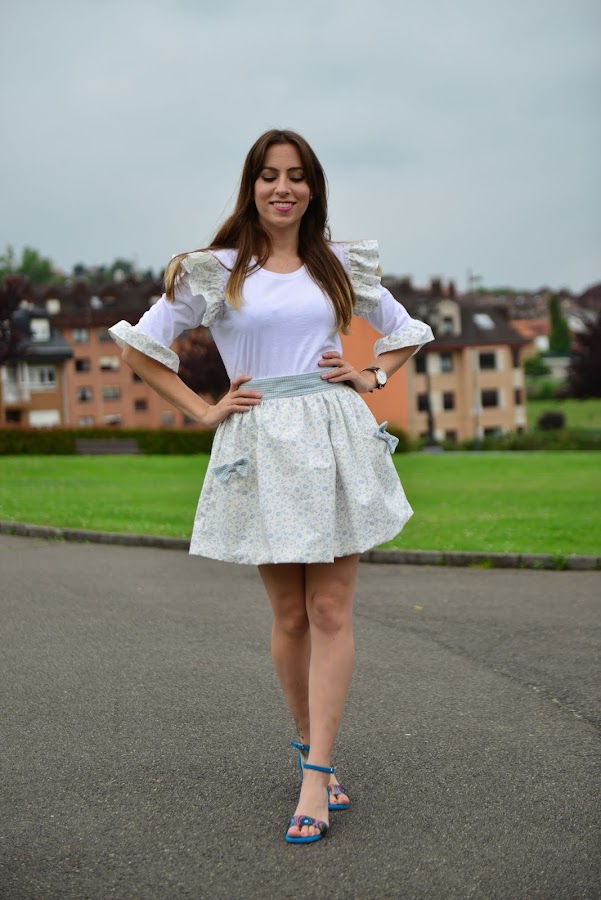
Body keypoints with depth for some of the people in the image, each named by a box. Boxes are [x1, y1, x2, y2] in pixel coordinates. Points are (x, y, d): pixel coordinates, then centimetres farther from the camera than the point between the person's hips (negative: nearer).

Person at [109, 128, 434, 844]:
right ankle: (311, 745, 24)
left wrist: (371, 376, 7)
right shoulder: (214, 272, 4)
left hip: (335, 439, 1)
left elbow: (406, 332, 25)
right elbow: (139, 345, 7)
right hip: (262, 447, -1)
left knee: (330, 612, -4)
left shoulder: (342, 267, 11)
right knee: (290, 616, 4)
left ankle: (315, 778, -2)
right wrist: (203, 410, 3)